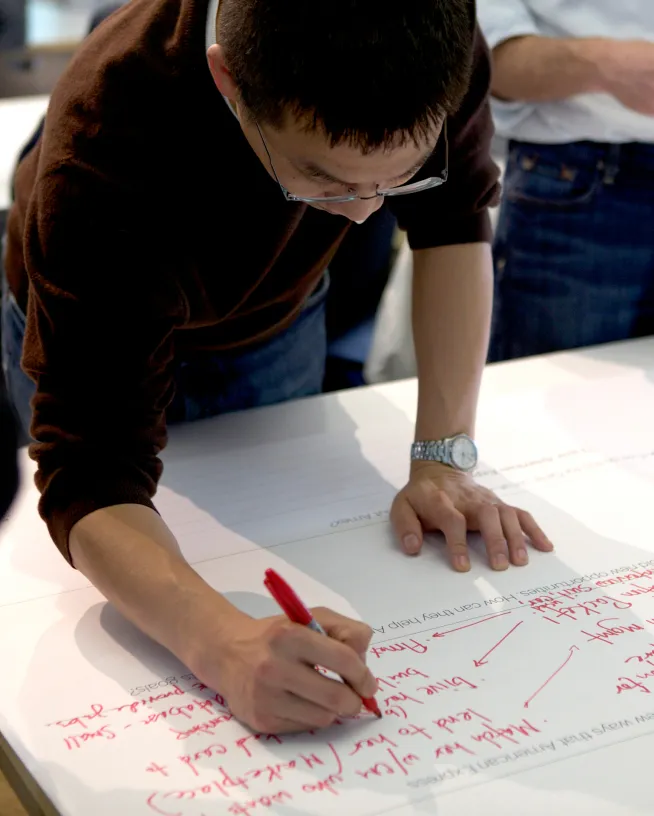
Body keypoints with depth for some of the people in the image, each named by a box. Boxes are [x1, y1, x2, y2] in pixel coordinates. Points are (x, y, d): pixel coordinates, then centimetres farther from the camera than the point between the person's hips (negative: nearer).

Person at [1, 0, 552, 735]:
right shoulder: (101, 158, -46)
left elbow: (453, 218, -21)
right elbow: (91, 480, -47)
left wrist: (443, 457, -29)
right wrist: (223, 647, -65)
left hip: (275, 316, 3)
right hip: (95, 332, -3)